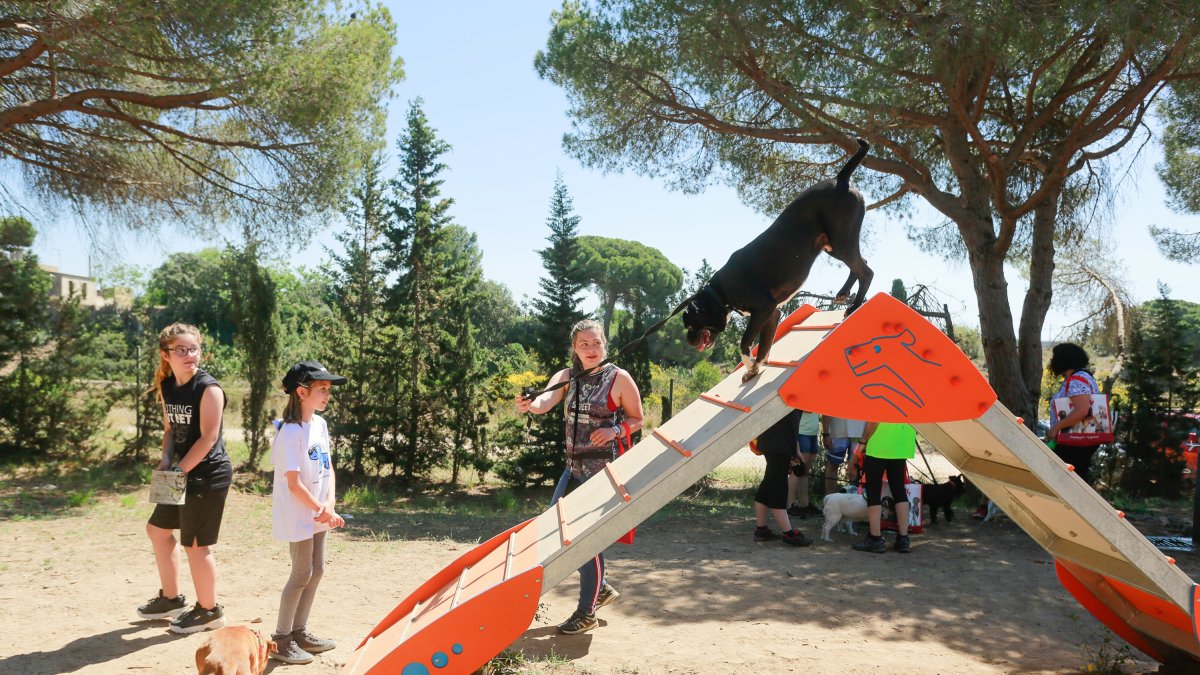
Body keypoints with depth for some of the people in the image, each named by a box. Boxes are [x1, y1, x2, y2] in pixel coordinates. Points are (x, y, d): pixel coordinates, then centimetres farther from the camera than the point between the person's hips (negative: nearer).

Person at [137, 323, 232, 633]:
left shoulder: (209, 388, -17)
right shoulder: (166, 386, 6)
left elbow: (208, 438, -20)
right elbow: (170, 428, 14)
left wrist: (179, 470, -17)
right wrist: (166, 460, -3)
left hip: (208, 475, -9)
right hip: (184, 472, 9)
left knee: (195, 543, -2)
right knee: (158, 528, 20)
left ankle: (209, 610, 17)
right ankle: (171, 598, 37)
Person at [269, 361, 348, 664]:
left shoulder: (320, 424, 6)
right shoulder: (292, 432, -20)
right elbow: (294, 483, -20)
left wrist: (329, 505, -5)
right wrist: (322, 511, -15)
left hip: (317, 513, 8)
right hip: (298, 514, -8)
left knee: (316, 570, 13)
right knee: (302, 574, -2)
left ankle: (299, 631, 26)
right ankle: (281, 639, 12)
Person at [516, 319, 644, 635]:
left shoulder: (619, 378, -7)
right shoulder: (567, 377, 4)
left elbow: (637, 419, 1)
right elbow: (545, 402, -14)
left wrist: (614, 431, -18)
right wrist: (529, 405, -37)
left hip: (603, 468, -7)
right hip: (574, 467, 7)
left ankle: (587, 613, 12)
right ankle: (601, 589, 30)